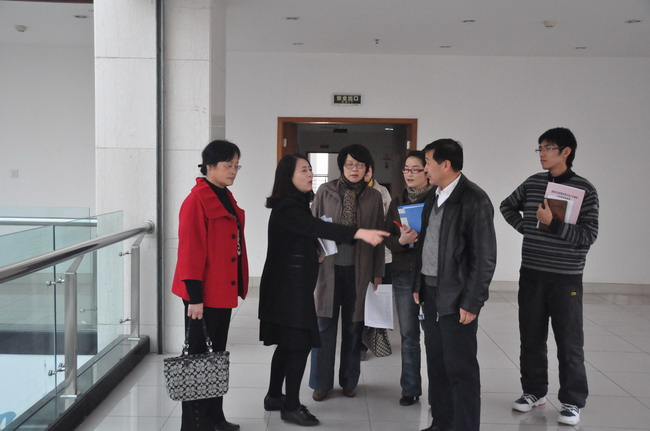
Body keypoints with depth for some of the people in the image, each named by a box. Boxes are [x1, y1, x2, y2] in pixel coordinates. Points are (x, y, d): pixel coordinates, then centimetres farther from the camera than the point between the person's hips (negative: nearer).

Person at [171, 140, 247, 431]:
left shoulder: (226, 198, 12)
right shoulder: (196, 201, -15)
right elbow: (190, 251, -19)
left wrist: (238, 286, 15)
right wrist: (194, 297, -20)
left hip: (223, 292, 9)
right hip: (203, 294, -9)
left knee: (217, 356, 15)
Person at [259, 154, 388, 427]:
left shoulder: (297, 205, 14)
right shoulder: (286, 208, -18)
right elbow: (320, 228, -33)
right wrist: (359, 233, -43)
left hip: (293, 283, 10)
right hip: (289, 285, -10)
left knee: (288, 343, 13)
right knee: (299, 344, -6)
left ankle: (274, 397, 24)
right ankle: (291, 406, 3)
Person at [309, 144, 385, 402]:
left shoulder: (374, 197, 4)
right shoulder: (326, 191, 0)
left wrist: (378, 272, 5)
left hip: (359, 269, 1)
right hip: (329, 267, -1)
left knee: (354, 325, 9)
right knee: (325, 324, 4)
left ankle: (349, 380, 24)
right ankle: (321, 382, 16)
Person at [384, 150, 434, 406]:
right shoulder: (397, 202, 11)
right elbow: (388, 238, 7)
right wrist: (401, 241, -13)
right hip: (404, 274, 4)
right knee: (408, 334, 8)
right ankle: (410, 388, 18)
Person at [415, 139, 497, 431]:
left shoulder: (475, 200, -14)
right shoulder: (433, 198, 11)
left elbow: (485, 257, -15)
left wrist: (471, 303, -16)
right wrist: (419, 285, 12)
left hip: (456, 297, -8)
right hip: (431, 292, 8)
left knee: (460, 368, 0)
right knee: (436, 363, 14)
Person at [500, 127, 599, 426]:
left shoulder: (584, 189, -8)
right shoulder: (532, 183, 5)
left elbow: (588, 236, -14)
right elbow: (507, 206, 22)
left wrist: (553, 223, -24)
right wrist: (524, 226, 7)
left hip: (566, 278, -4)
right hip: (531, 275, 5)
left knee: (569, 342, 2)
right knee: (531, 338, 12)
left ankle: (572, 401, 14)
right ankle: (534, 391, 26)